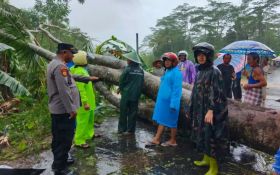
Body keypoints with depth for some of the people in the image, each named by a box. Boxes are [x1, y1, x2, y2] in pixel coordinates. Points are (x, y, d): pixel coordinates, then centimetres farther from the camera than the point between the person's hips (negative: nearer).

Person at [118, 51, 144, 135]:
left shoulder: (128, 69, -13)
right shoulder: (141, 70, 1)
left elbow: (121, 81, -6)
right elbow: (142, 83, 6)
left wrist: (121, 89, 12)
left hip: (126, 94, -4)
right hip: (136, 95, 4)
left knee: (123, 112, 7)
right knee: (133, 112, 10)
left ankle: (122, 129, 14)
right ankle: (131, 130, 16)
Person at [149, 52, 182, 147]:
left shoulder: (176, 73, -13)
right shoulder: (167, 71, 14)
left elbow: (177, 90, -18)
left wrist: (173, 104, -21)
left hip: (170, 101, -9)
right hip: (162, 100, 9)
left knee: (171, 121, 4)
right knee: (161, 120, 11)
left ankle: (173, 141, 20)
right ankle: (156, 139, 17)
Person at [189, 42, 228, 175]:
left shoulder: (214, 71, -14)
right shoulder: (200, 71, 10)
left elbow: (216, 93, -19)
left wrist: (211, 110, -25)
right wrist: (192, 109, 19)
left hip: (209, 110, -8)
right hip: (200, 109, 8)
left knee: (210, 136, -1)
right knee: (203, 135, 18)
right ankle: (206, 159, 35)